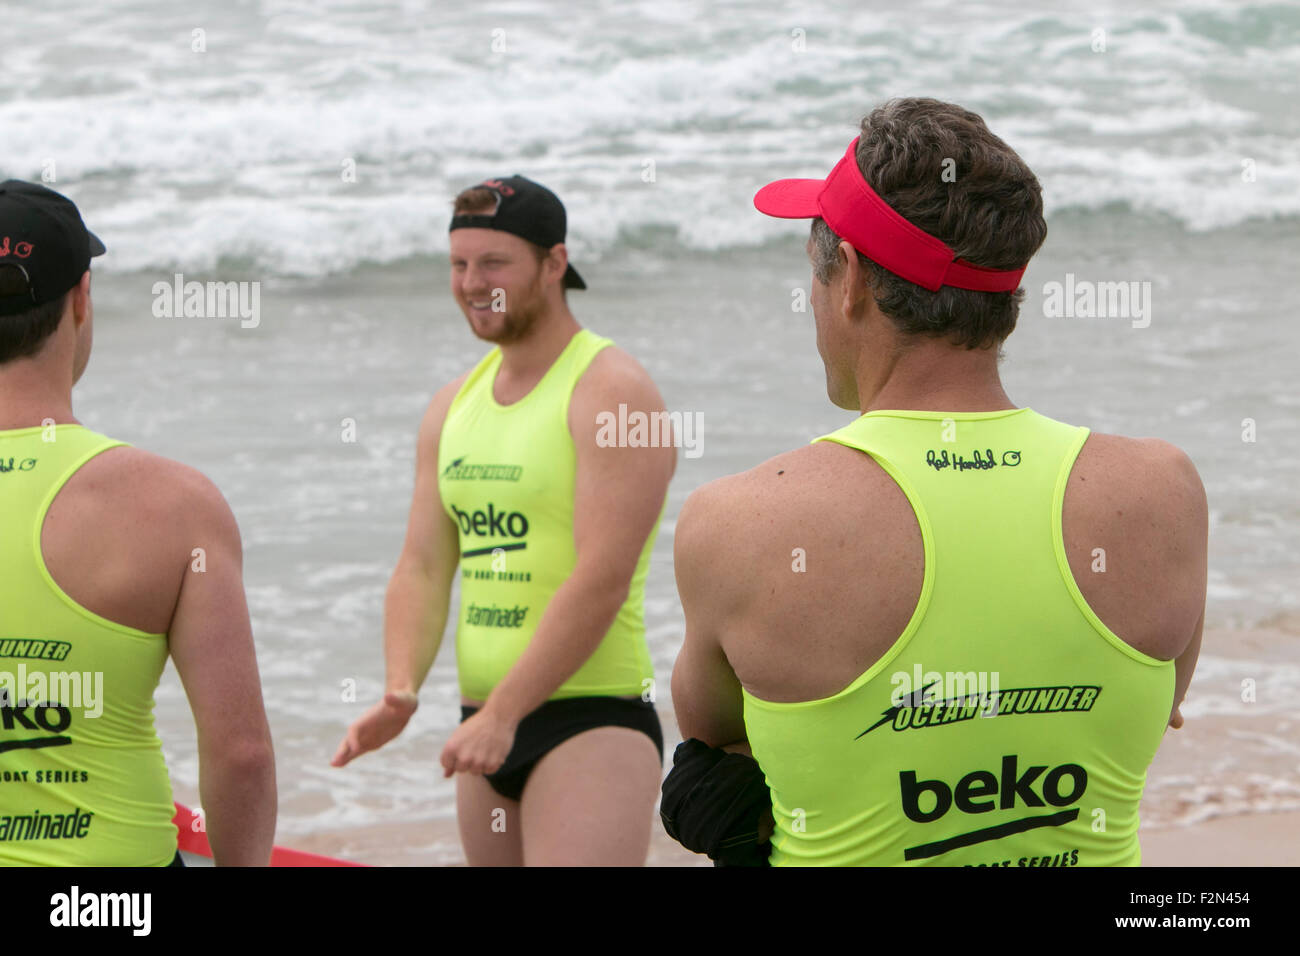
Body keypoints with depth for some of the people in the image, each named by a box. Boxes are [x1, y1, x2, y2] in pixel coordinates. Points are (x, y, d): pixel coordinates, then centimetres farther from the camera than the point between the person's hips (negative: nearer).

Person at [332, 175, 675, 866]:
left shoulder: (610, 391, -9)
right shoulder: (453, 406, 15)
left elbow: (602, 579, -18)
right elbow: (421, 568, 10)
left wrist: (501, 713, -21)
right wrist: (400, 690, -8)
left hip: (593, 716, -8)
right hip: (487, 718, 8)